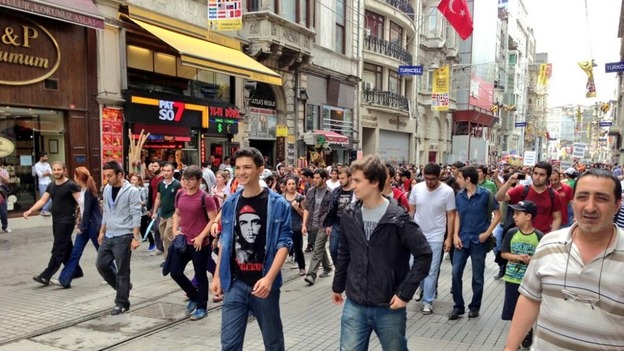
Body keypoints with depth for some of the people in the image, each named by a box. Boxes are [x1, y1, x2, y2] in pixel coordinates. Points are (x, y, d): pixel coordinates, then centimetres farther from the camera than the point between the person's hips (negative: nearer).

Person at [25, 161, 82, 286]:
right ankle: (76, 271, 25)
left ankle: (46, 276, -6)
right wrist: (30, 210, -7)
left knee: (58, 249, -7)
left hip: (66, 221, -8)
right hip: (56, 221, 8)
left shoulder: (71, 185, -10)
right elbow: (42, 200, 8)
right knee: (66, 248, 14)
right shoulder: (51, 186, 13)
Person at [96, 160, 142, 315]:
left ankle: (122, 303, 13)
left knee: (122, 271, 1)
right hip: (108, 235, 7)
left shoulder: (132, 191, -14)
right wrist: (102, 232, 18)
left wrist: (136, 238, -19)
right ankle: (123, 287, 29)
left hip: (123, 237, -7)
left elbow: (136, 216, -15)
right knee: (101, 264, 10)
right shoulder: (107, 189, 8)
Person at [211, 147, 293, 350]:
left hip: (263, 283, -3)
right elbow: (225, 242, 13)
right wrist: (217, 275, 11)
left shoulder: (278, 204, -7)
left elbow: (284, 243, -11)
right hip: (235, 283, 3)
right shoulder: (230, 203, 5)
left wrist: (269, 278, -21)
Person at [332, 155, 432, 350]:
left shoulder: (398, 218, -14)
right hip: (355, 306, 3)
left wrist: (405, 293, -14)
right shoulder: (350, 215, 0)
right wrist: (338, 286, 18)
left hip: (389, 308, -3)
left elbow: (424, 255, -12)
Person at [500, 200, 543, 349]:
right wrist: (517, 257, -15)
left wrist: (532, 260, -22)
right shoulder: (511, 233, -4)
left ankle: (527, 333, 34)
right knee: (512, 310, 11)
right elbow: (503, 253, 2)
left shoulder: (539, 236, -11)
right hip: (512, 279, 2)